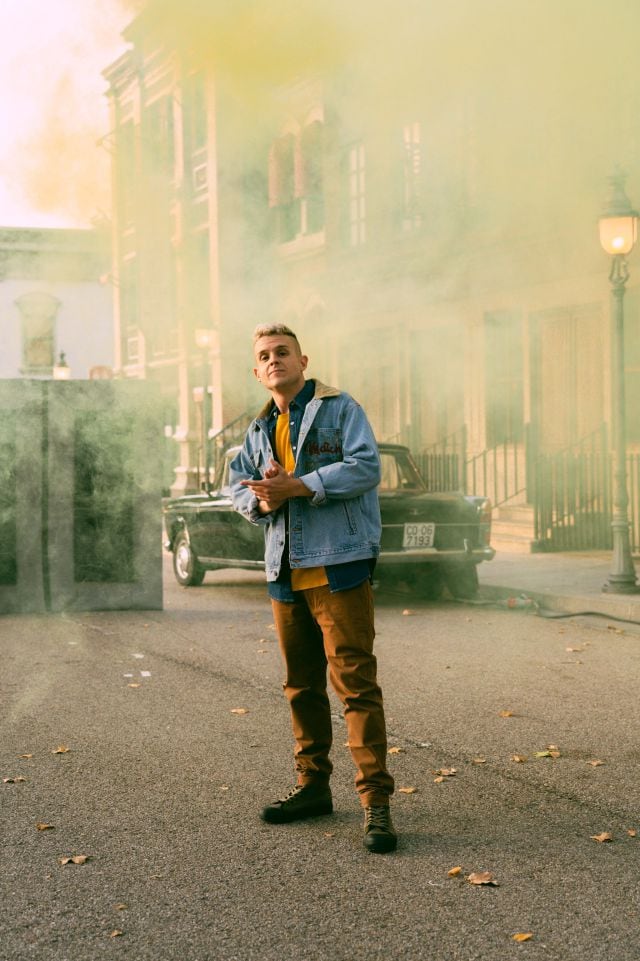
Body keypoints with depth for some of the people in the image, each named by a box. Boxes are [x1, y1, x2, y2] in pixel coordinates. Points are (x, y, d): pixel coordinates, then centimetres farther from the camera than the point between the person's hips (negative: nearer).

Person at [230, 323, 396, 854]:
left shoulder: (341, 409, -1)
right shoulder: (260, 429, 19)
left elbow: (366, 468, -14)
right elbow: (238, 484, 16)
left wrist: (299, 486, -19)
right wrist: (261, 499, -8)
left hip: (340, 567, -7)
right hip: (286, 572, 7)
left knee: (355, 681, -10)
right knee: (302, 684, 14)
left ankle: (376, 800, -8)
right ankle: (313, 785, 26)